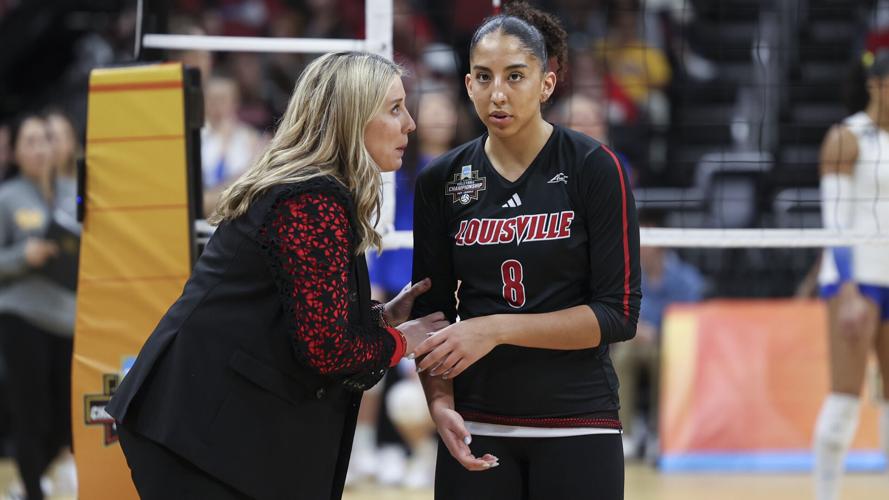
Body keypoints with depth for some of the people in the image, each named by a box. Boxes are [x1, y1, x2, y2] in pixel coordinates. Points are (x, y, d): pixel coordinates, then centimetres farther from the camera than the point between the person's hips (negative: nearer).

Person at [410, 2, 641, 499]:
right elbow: (431, 310, 8)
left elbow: (618, 314, -9)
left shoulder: (595, 168, -6)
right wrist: (440, 401, -10)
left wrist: (497, 328, -17)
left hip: (577, 426, -3)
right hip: (476, 432, 3)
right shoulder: (441, 182, 4)